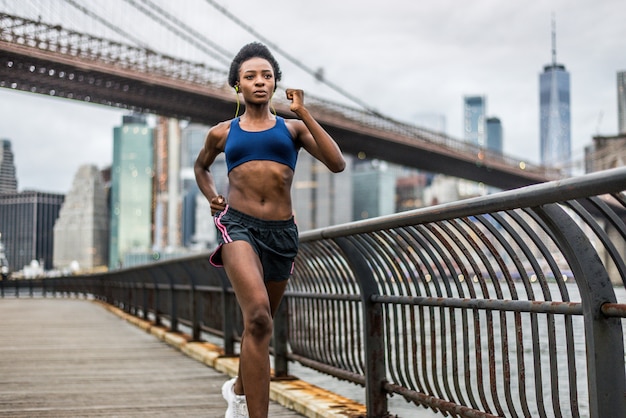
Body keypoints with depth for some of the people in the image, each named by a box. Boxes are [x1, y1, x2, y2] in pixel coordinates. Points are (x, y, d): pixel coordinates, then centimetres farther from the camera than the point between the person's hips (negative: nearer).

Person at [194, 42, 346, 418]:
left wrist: (303, 112, -4)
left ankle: (239, 388, 46)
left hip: (282, 232, 2)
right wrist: (211, 196, 12)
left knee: (261, 323, 17)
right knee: (258, 317, -26)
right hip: (238, 225, -2)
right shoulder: (223, 132, 12)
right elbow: (201, 166, 32)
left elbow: (337, 163, -5)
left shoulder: (292, 128, 10)